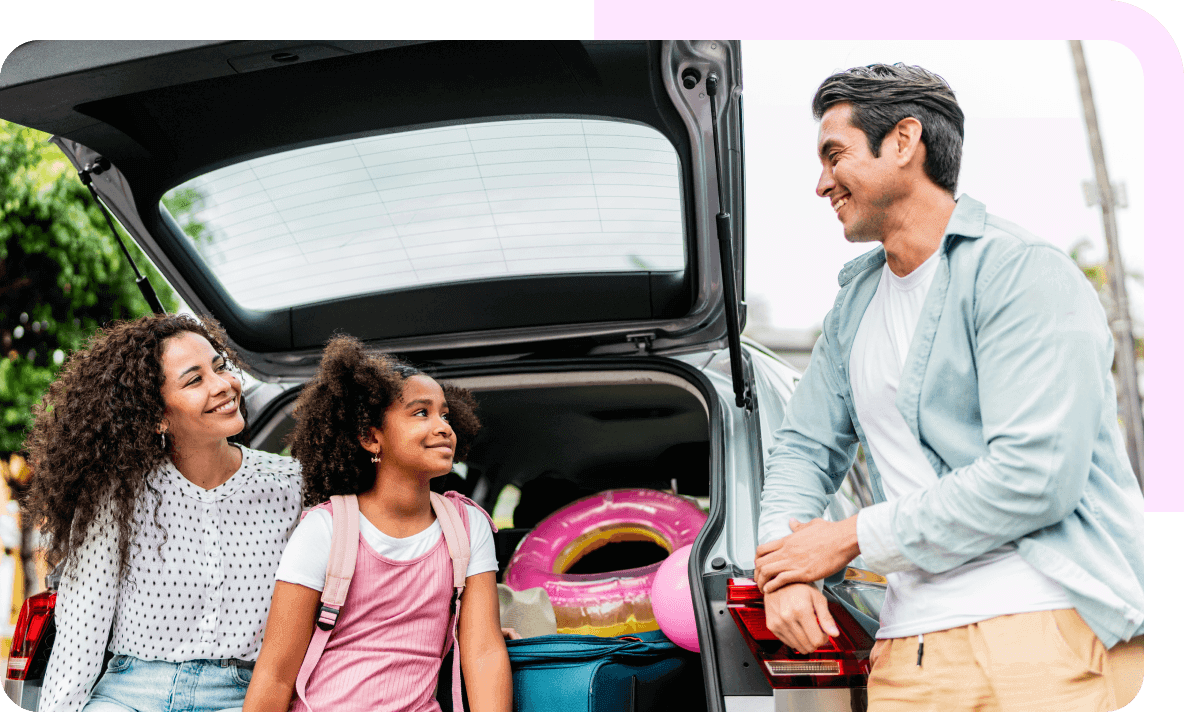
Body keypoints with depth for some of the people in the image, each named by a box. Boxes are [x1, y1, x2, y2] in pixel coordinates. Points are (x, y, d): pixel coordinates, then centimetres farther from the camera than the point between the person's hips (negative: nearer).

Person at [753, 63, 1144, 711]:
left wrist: (851, 537, -11)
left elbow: (1036, 476, -18)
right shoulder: (856, 300, 18)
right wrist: (783, 569, -1)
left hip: (1052, 635, -6)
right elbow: (805, 445, 20)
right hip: (911, 647, 6)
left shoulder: (1025, 275, -8)